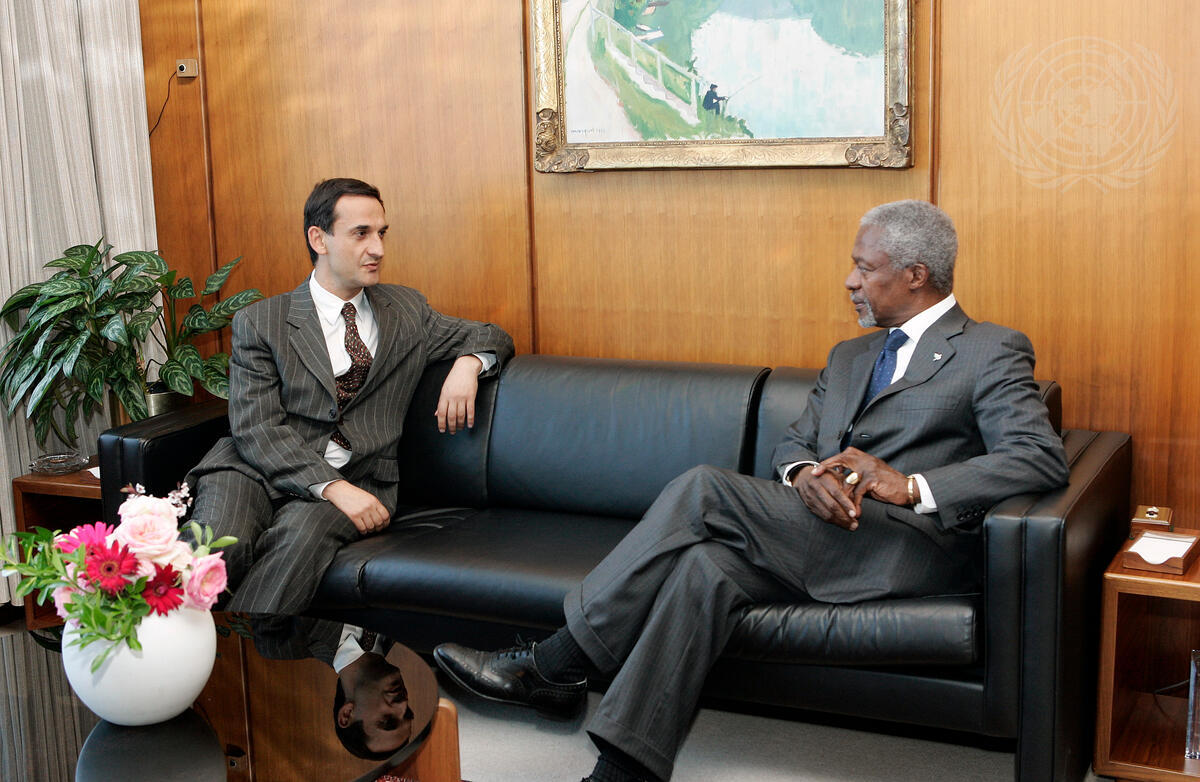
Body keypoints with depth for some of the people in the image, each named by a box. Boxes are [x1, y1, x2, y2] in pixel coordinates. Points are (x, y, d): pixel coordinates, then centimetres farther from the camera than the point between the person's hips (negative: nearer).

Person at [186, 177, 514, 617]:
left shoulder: (406, 310, 18)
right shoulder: (259, 322, 5)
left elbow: (492, 337, 28)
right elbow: (257, 427, -6)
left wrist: (467, 364, 2)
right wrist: (331, 486, -20)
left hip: (357, 480, 1)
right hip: (259, 468, -1)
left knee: (304, 533, -34)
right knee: (220, 545, -34)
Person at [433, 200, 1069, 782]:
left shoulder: (991, 353, 4)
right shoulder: (849, 356, 27)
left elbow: (1042, 458, -11)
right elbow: (794, 442, 18)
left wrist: (913, 486, -22)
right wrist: (805, 473, -9)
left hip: (913, 551, -7)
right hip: (823, 536, 7)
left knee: (703, 489, -23)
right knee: (706, 565, -26)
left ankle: (555, 666, -18)